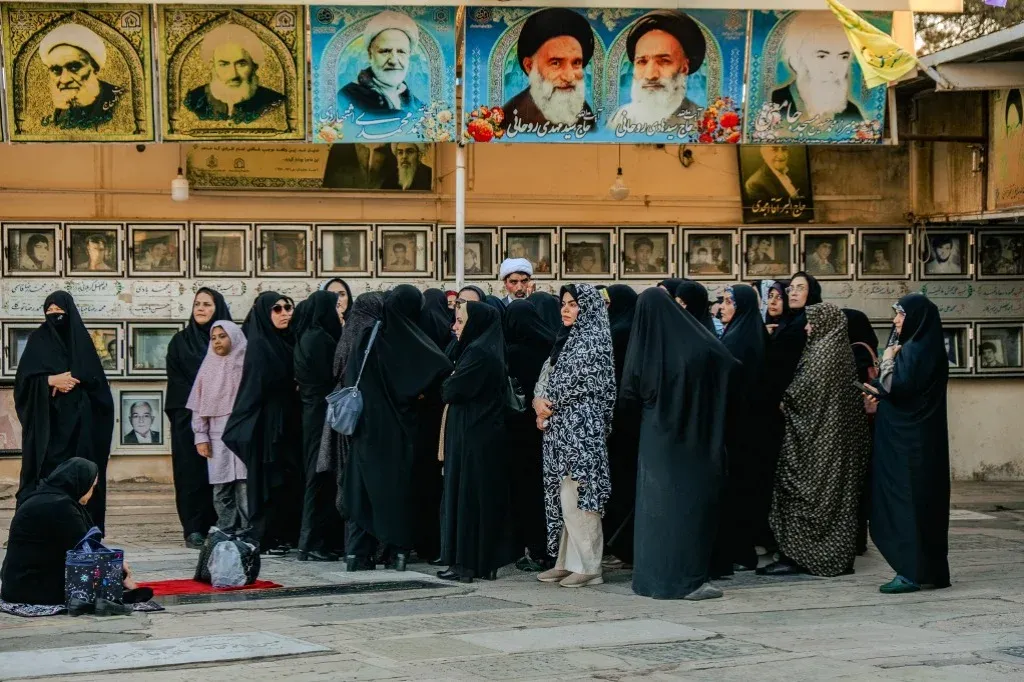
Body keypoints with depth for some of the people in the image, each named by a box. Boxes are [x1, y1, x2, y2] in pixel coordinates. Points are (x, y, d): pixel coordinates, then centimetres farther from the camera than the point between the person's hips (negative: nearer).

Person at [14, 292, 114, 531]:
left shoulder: (80, 339, 8)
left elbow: (95, 379, 3)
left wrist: (71, 381, -12)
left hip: (77, 421, 1)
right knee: (46, 469, -8)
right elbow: (23, 378, -1)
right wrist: (52, 380, -14)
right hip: (46, 421, -1)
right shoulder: (38, 340, 6)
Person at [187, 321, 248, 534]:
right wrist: (201, 436, 6)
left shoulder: (245, 364, 4)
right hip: (217, 437, 4)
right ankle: (225, 534, 3)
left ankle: (246, 533, -8)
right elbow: (198, 405, 14)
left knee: (244, 486, -9)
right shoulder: (208, 367, 15)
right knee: (221, 491, 1)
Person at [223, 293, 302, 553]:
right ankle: (265, 538, 1)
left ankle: (285, 535, 12)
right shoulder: (258, 345, -9)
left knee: (288, 478, 7)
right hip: (267, 422, -7)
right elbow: (256, 387, -13)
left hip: (289, 422, 7)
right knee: (269, 479, -4)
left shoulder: (288, 341, 12)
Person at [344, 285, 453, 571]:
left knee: (363, 484, 8)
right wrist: (421, 392, -5)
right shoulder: (410, 338, -10)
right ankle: (398, 550, 5)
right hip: (398, 427, -3)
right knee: (398, 485, 6)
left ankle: (356, 551, 5)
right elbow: (442, 366, -20)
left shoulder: (369, 335, 0)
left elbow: (349, 376, 8)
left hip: (366, 425, 3)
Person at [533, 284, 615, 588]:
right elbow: (547, 374, 15)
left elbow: (574, 382, -16)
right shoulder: (566, 339, 19)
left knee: (576, 498, -9)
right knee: (562, 498, 10)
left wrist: (547, 404, -6)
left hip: (580, 429, -9)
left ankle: (589, 566, -4)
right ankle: (567, 562, 15)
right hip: (560, 429, 9)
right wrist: (539, 401, -3)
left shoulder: (592, 340, -8)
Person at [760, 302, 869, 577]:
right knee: (836, 493, 11)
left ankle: (798, 556, -7)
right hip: (839, 437, 9)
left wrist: (783, 402, 1)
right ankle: (838, 554, 13)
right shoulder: (842, 350, 12)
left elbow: (803, 391, -18)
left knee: (802, 492, -6)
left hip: (816, 437, -9)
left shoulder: (822, 351, -15)